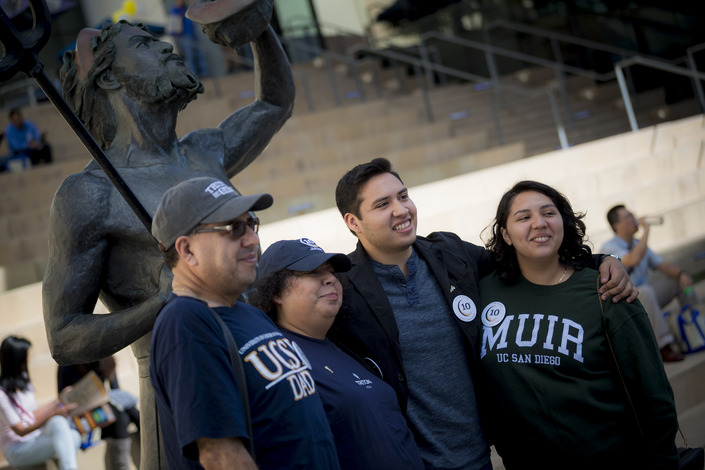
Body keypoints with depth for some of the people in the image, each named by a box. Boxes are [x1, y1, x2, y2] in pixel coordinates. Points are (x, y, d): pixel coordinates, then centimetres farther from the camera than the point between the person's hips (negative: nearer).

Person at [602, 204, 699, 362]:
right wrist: (646, 230, -23)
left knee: (679, 281, 1)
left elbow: (662, 265, 9)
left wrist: (680, 274, -13)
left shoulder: (638, 244, 13)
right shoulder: (609, 247, -14)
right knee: (645, 291, -38)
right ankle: (665, 346, -37)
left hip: (645, 301, 9)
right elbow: (633, 260, -33)